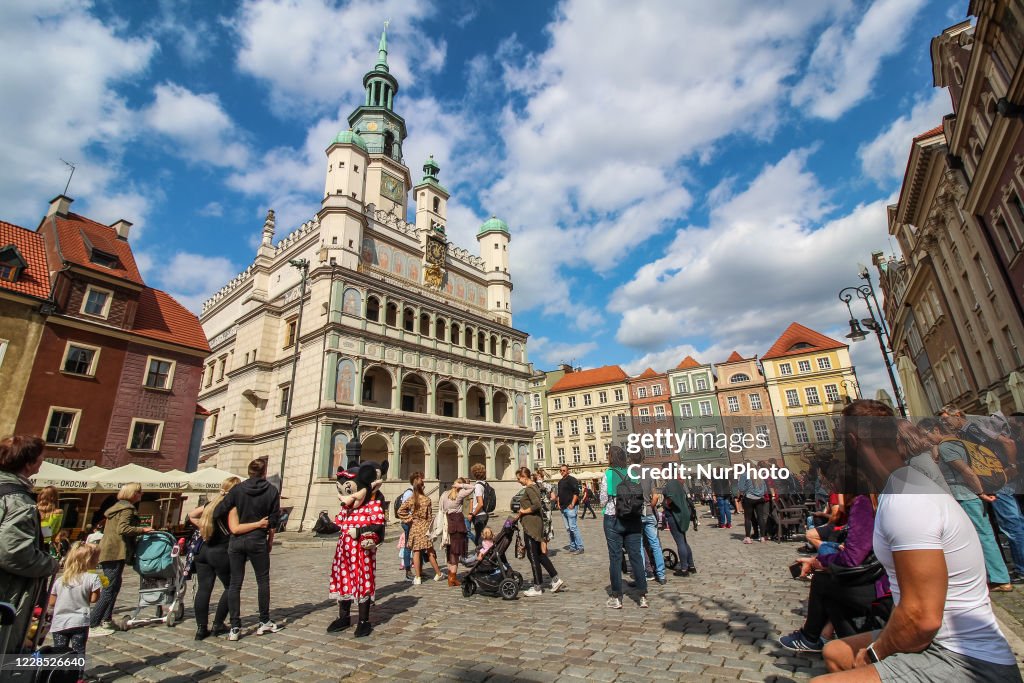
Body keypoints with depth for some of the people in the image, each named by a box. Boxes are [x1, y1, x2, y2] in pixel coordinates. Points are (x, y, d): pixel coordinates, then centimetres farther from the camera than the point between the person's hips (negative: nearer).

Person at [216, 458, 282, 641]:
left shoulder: (237, 489, -2)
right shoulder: (272, 491, -4)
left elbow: (218, 511, -7)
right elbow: (274, 519, -2)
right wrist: (270, 541, 10)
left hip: (236, 541, 2)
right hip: (257, 541, -2)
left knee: (235, 583, 10)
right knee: (263, 581, 12)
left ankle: (235, 628, 10)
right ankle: (264, 622, 19)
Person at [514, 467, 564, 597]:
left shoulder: (529, 489, -17)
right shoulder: (535, 486, 13)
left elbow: (537, 504, -29)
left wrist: (524, 511, -14)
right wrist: (520, 514, 13)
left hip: (531, 525, -10)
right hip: (537, 524, 10)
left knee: (533, 555, 2)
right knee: (539, 554, 16)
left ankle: (537, 587, 13)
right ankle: (556, 580, 19)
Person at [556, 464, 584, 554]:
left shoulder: (572, 480, -8)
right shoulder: (560, 481, 17)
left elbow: (576, 492, -15)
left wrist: (572, 504, -18)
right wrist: (558, 503, 13)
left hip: (570, 507, -8)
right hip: (563, 508, 8)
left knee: (573, 527, -9)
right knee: (568, 528, 11)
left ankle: (580, 547, -2)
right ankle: (572, 546, 19)